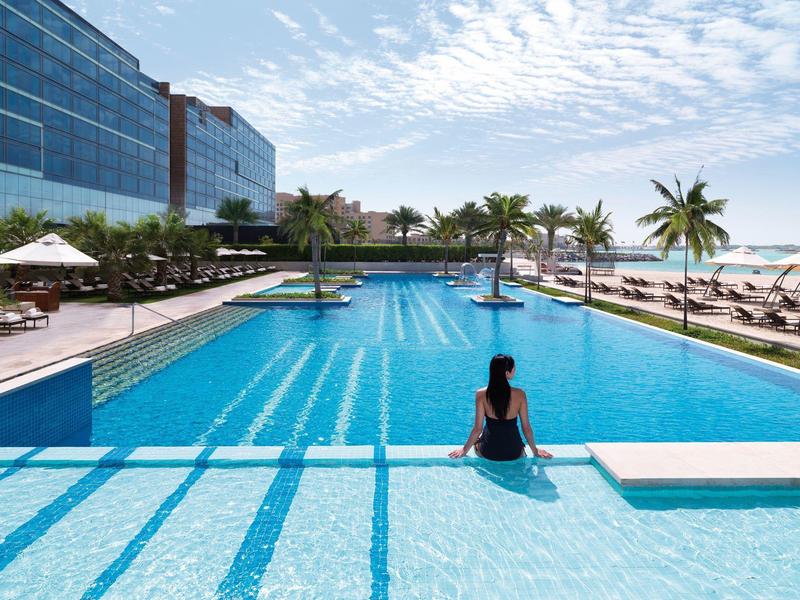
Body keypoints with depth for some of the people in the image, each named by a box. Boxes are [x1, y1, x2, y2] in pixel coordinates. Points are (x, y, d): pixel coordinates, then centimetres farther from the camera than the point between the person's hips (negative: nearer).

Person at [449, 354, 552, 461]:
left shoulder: (481, 394, -17)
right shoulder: (519, 394, -16)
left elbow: (478, 429, -12)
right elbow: (526, 428, -7)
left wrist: (464, 450, 3)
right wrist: (535, 450, 10)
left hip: (488, 453, -1)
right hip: (514, 453, 2)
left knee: (476, 443, 35)